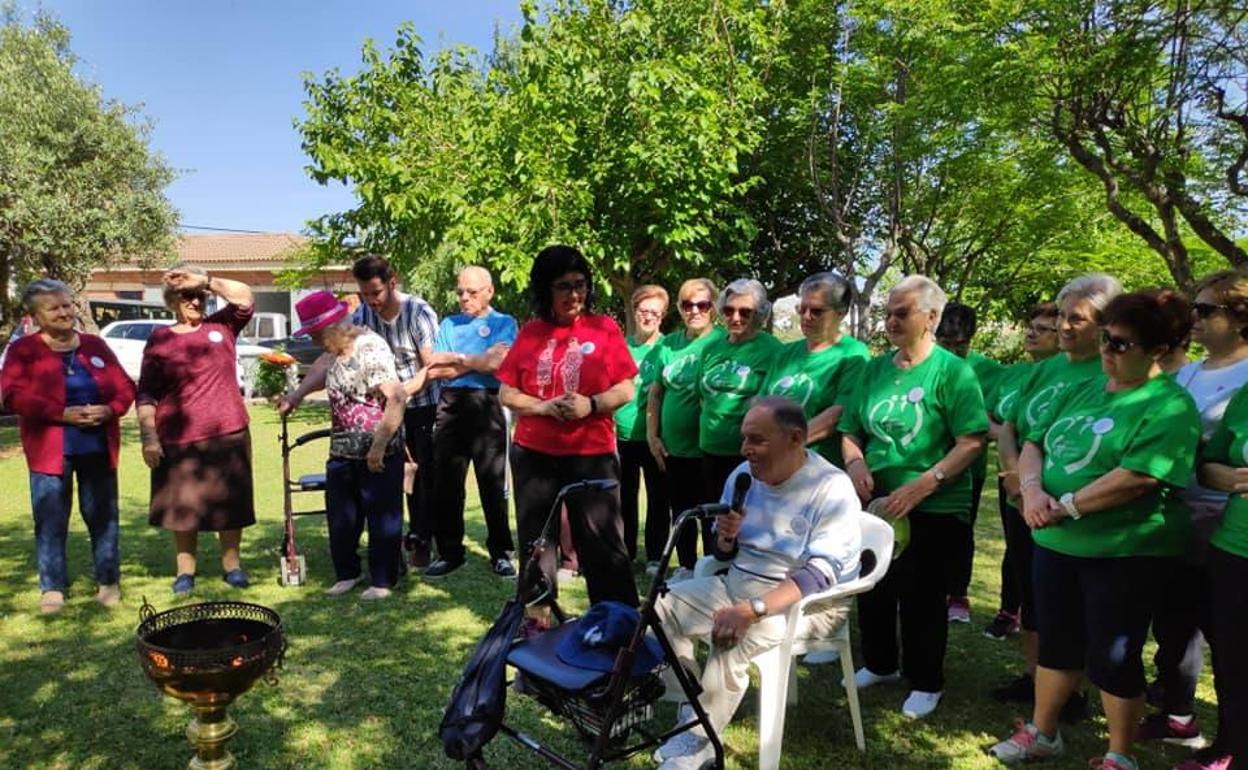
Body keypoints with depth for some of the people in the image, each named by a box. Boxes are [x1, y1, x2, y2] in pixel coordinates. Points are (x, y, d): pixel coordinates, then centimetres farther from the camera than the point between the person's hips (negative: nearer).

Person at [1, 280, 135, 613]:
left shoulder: (95, 345, 10)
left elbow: (125, 387, 8)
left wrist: (109, 410, -12)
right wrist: (62, 414, -20)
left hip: (98, 448, 2)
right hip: (50, 451, -2)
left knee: (102, 516, 7)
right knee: (51, 520, 2)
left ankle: (108, 581, 18)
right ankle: (52, 588, 13)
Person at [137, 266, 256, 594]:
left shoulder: (221, 327, 7)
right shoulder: (159, 339, 4)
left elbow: (244, 298, -9)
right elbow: (146, 395, 2)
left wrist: (205, 280, -13)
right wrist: (148, 438, -5)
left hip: (229, 435, 1)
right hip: (178, 440, 0)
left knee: (230, 504, 8)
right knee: (182, 505, 8)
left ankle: (232, 564, 22)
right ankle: (185, 569, 22)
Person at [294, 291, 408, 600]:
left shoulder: (370, 349, -21)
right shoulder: (337, 350, 7)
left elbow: (397, 398, -28)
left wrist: (379, 446, -27)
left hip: (378, 454, -9)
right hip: (342, 452, 9)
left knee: (382, 517, 3)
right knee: (340, 517, 16)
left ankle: (383, 581, 16)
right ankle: (346, 573, 32)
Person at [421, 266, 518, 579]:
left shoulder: (504, 323, 6)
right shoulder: (448, 324, 17)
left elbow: (496, 363, -12)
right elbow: (435, 370, 6)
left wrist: (456, 358, -4)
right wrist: (477, 361, -6)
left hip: (486, 404, -4)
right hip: (450, 404, 4)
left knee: (492, 483, 0)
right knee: (446, 483, 6)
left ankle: (501, 553, 10)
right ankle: (449, 552, 17)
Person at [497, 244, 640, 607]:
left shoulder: (605, 328, -1)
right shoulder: (530, 333, 5)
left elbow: (626, 390, -2)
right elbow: (506, 393, 5)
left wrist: (591, 405, -19)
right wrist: (544, 407, -13)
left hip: (592, 454, -3)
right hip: (533, 454, 3)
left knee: (603, 545, 1)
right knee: (535, 544, 13)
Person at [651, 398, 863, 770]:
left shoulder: (832, 488, -18)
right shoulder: (743, 475, 2)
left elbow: (820, 575, -26)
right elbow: (725, 555, 13)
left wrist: (753, 610, -37)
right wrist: (726, 537, -13)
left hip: (807, 602, -7)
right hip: (736, 584, 7)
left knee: (733, 638, -32)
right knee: (660, 608, -8)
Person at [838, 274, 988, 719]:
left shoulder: (951, 370, -10)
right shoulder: (875, 369, 6)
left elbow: (972, 441, -17)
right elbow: (851, 429, 10)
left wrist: (919, 487, -23)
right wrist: (855, 462, -11)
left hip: (934, 510, -5)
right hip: (877, 504, 6)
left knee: (921, 598, 7)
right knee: (873, 589, 17)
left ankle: (926, 683, 29)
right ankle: (879, 665, 40)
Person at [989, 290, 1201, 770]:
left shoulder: (1168, 406, -14)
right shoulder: (1082, 391, 10)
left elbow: (1137, 478, -25)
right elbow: (1033, 442, 9)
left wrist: (1063, 506, -20)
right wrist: (1032, 488, -11)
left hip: (1126, 553, -7)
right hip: (1055, 543, 7)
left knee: (1113, 657, 6)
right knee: (1056, 642, 18)